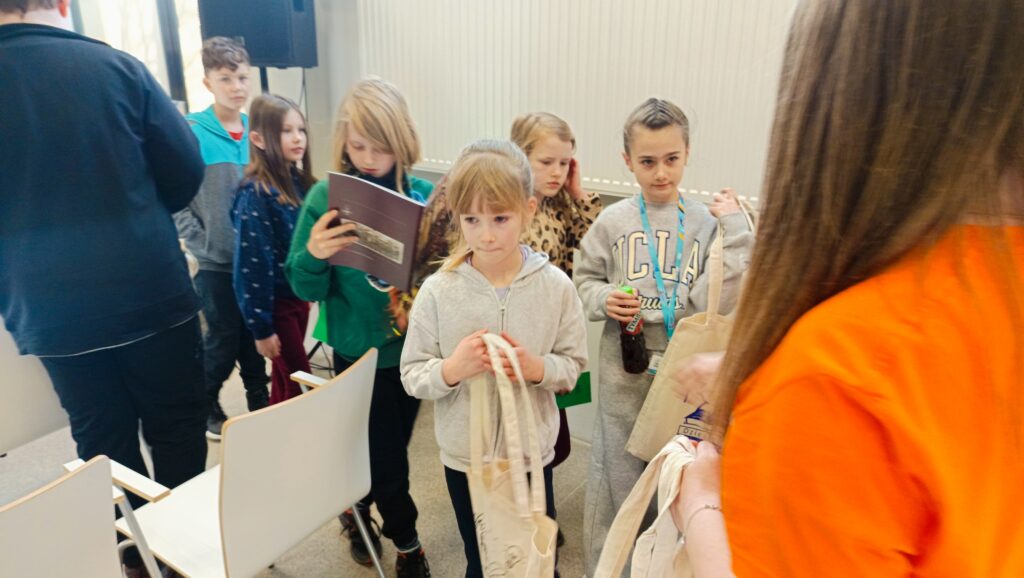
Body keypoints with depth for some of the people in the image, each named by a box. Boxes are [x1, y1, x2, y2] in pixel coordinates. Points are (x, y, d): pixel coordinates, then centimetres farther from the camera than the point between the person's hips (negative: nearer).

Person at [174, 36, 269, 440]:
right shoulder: (190, 131, -9)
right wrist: (201, 245, -12)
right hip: (217, 260, -3)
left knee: (256, 339, 14)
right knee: (223, 341, 7)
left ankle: (260, 405, 31)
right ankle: (206, 407, 30)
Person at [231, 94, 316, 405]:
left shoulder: (299, 182, 3)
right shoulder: (255, 195, -21)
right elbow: (252, 266, -20)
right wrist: (261, 327, -17)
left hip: (298, 295, 7)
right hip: (276, 302, -7)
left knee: (286, 379, 19)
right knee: (301, 383, 2)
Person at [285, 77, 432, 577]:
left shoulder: (422, 195, -7)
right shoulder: (326, 197, -11)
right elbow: (307, 288, -9)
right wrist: (314, 255, -29)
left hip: (413, 345, 3)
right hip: (359, 351, -2)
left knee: (393, 444, 21)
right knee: (385, 454, 9)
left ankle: (357, 509, 50)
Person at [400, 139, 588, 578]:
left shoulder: (555, 287, -11)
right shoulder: (438, 291, -14)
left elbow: (573, 366, -4)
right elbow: (412, 376, -9)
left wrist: (538, 368, -25)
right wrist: (452, 369, -28)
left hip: (533, 453, 1)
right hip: (465, 457, 0)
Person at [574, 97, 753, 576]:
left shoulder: (706, 222, -3)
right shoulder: (612, 221, -2)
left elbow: (724, 301, -11)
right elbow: (584, 281, 7)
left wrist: (734, 229, -14)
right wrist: (604, 299, -13)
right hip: (624, 371, 0)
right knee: (616, 474, 13)